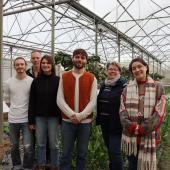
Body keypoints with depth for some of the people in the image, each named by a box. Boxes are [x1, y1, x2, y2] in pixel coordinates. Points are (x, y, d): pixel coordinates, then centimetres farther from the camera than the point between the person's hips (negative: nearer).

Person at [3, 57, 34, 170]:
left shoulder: (32, 81, -8)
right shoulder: (9, 82, 1)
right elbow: (7, 100, 13)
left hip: (27, 119, -3)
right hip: (13, 119, 3)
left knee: (28, 147, -2)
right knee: (14, 146, 16)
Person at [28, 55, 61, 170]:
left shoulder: (58, 80, -4)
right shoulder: (36, 81, 2)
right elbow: (32, 102, 3)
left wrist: (61, 119, -7)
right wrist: (31, 120, 0)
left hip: (53, 117, -2)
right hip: (39, 117, 2)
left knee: (53, 144, 9)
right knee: (41, 143, 13)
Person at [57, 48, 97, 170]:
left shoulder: (92, 78, 2)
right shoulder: (64, 77, 4)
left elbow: (93, 101, -4)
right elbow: (60, 99, -3)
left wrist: (80, 116, -14)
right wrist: (72, 114, -15)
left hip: (85, 121, 0)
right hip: (67, 121, 1)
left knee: (82, 153, 12)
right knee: (66, 153, 10)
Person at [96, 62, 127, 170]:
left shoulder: (124, 85, -9)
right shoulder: (104, 85, 11)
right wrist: (99, 118, 15)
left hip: (116, 123, -6)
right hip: (104, 122, 7)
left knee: (114, 151, -5)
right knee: (109, 150, 17)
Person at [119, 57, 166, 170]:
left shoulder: (158, 87, 0)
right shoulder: (127, 89, 7)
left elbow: (160, 113, -8)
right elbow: (122, 111, 0)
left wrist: (143, 129, -15)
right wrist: (132, 127, -15)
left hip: (149, 136, -2)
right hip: (130, 136, 2)